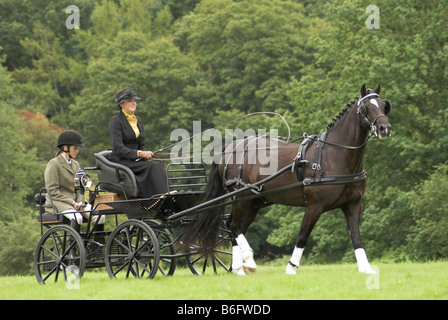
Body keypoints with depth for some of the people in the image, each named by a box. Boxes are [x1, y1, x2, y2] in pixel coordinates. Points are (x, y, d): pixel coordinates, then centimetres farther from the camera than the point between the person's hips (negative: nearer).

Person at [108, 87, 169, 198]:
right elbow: (118, 148, -14)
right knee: (153, 166, -28)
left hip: (136, 160, 7)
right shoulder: (116, 121, -6)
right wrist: (139, 154, -22)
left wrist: (146, 153, -4)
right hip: (121, 160, -7)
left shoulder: (138, 121, 18)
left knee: (158, 164, -23)